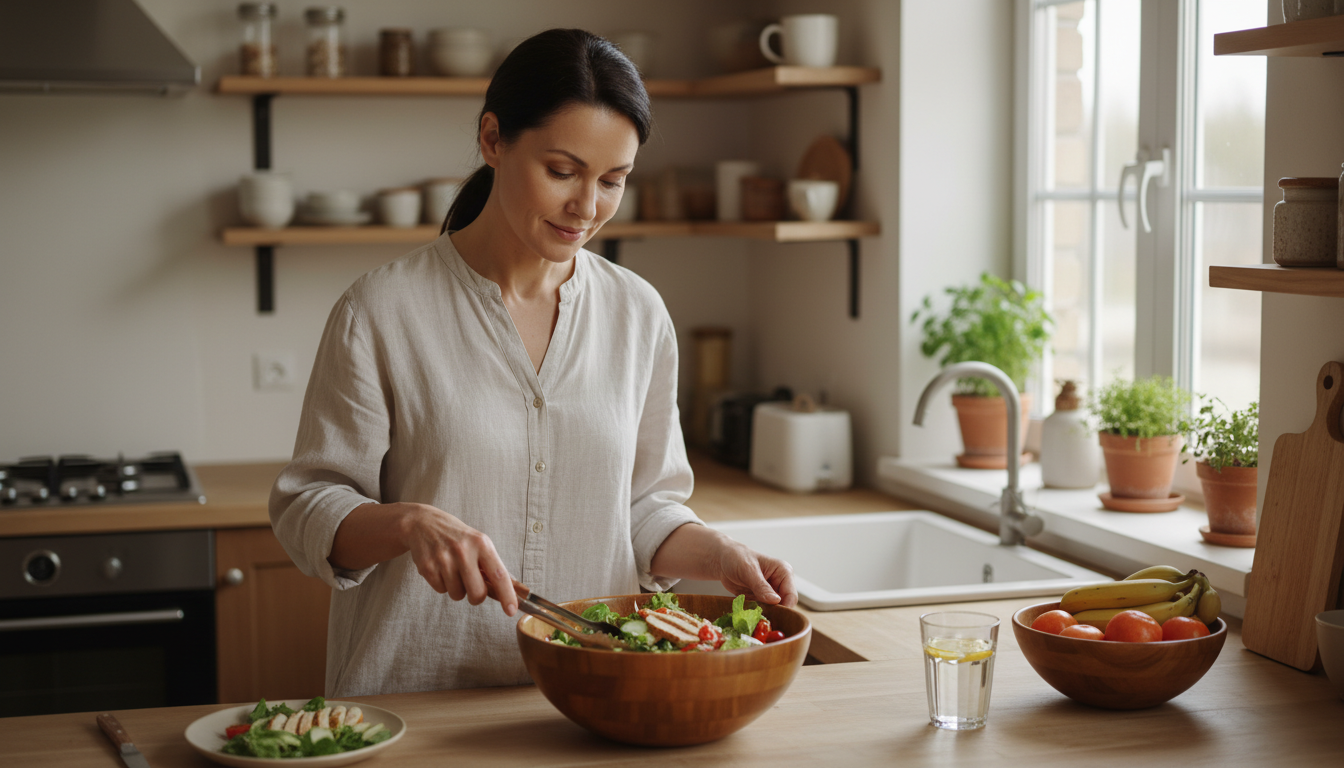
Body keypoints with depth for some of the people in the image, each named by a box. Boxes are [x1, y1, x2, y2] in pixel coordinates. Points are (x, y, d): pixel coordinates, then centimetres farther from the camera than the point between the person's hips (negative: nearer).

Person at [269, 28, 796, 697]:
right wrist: (410, 523, -20)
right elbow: (306, 511, -2)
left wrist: (718, 555, -2)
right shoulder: (381, 312, -4)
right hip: (414, 699, -2)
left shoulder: (639, 315, 8)